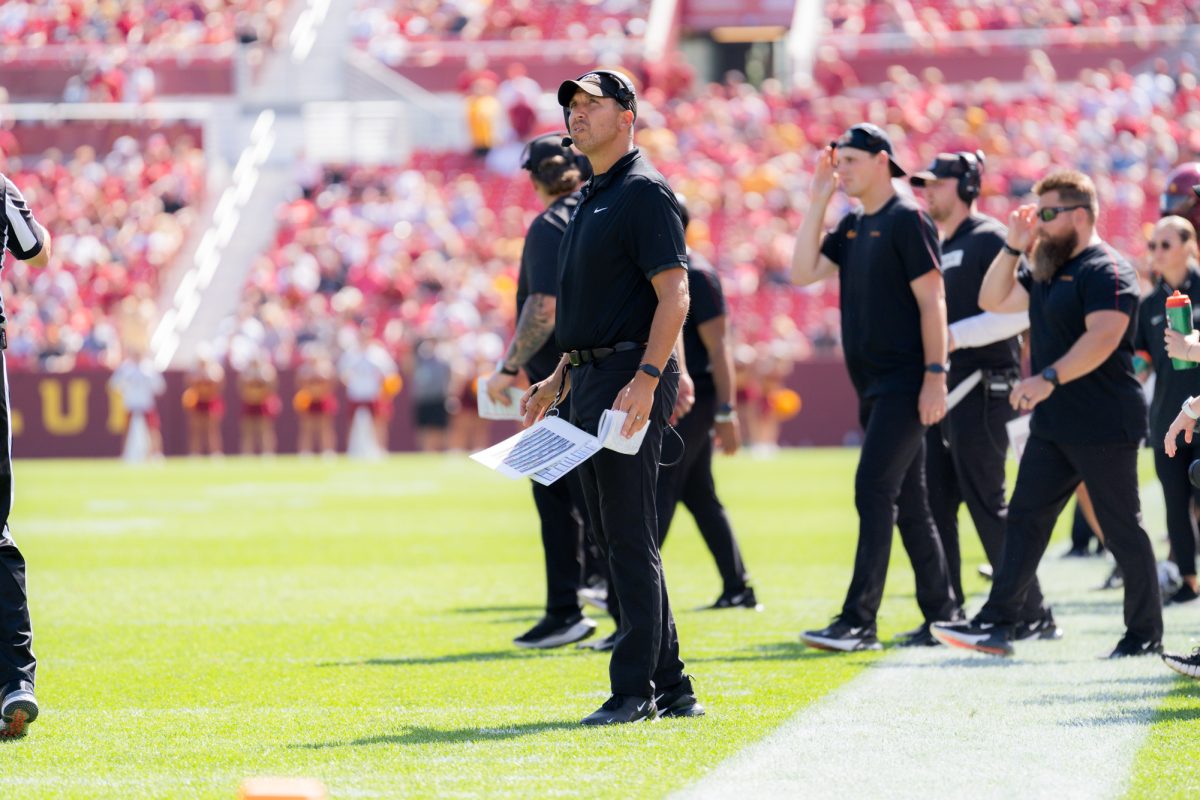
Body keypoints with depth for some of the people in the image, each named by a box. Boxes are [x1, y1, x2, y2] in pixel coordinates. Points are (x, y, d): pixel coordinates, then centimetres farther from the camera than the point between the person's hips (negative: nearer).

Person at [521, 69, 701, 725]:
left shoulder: (644, 192, -10)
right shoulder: (591, 199, 20)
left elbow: (674, 295, -18)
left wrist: (645, 381, -26)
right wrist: (558, 380, 22)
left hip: (632, 377, -10)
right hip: (592, 383, 10)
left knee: (630, 538, -9)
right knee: (616, 539, 11)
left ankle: (635, 689, -6)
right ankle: (670, 688, 16)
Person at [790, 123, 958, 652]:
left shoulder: (907, 220, -8)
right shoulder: (851, 226, 16)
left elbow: (932, 301, -13)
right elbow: (803, 273, 7)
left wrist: (935, 375, -19)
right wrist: (818, 200, 5)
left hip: (906, 385, -9)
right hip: (873, 385, 9)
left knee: (874, 491, -14)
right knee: (907, 502, 12)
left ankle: (859, 622, -17)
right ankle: (941, 613, 19)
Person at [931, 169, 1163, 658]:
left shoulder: (1106, 271, -13)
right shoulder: (1046, 272, 17)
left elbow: (1104, 337, -26)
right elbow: (994, 301, 20)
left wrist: (1049, 377, -35)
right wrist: (1014, 247, 9)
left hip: (1104, 429, -9)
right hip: (1053, 428, 9)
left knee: (1122, 530, -1)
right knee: (1025, 519, 3)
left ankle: (1146, 634, 8)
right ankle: (996, 625, 0)